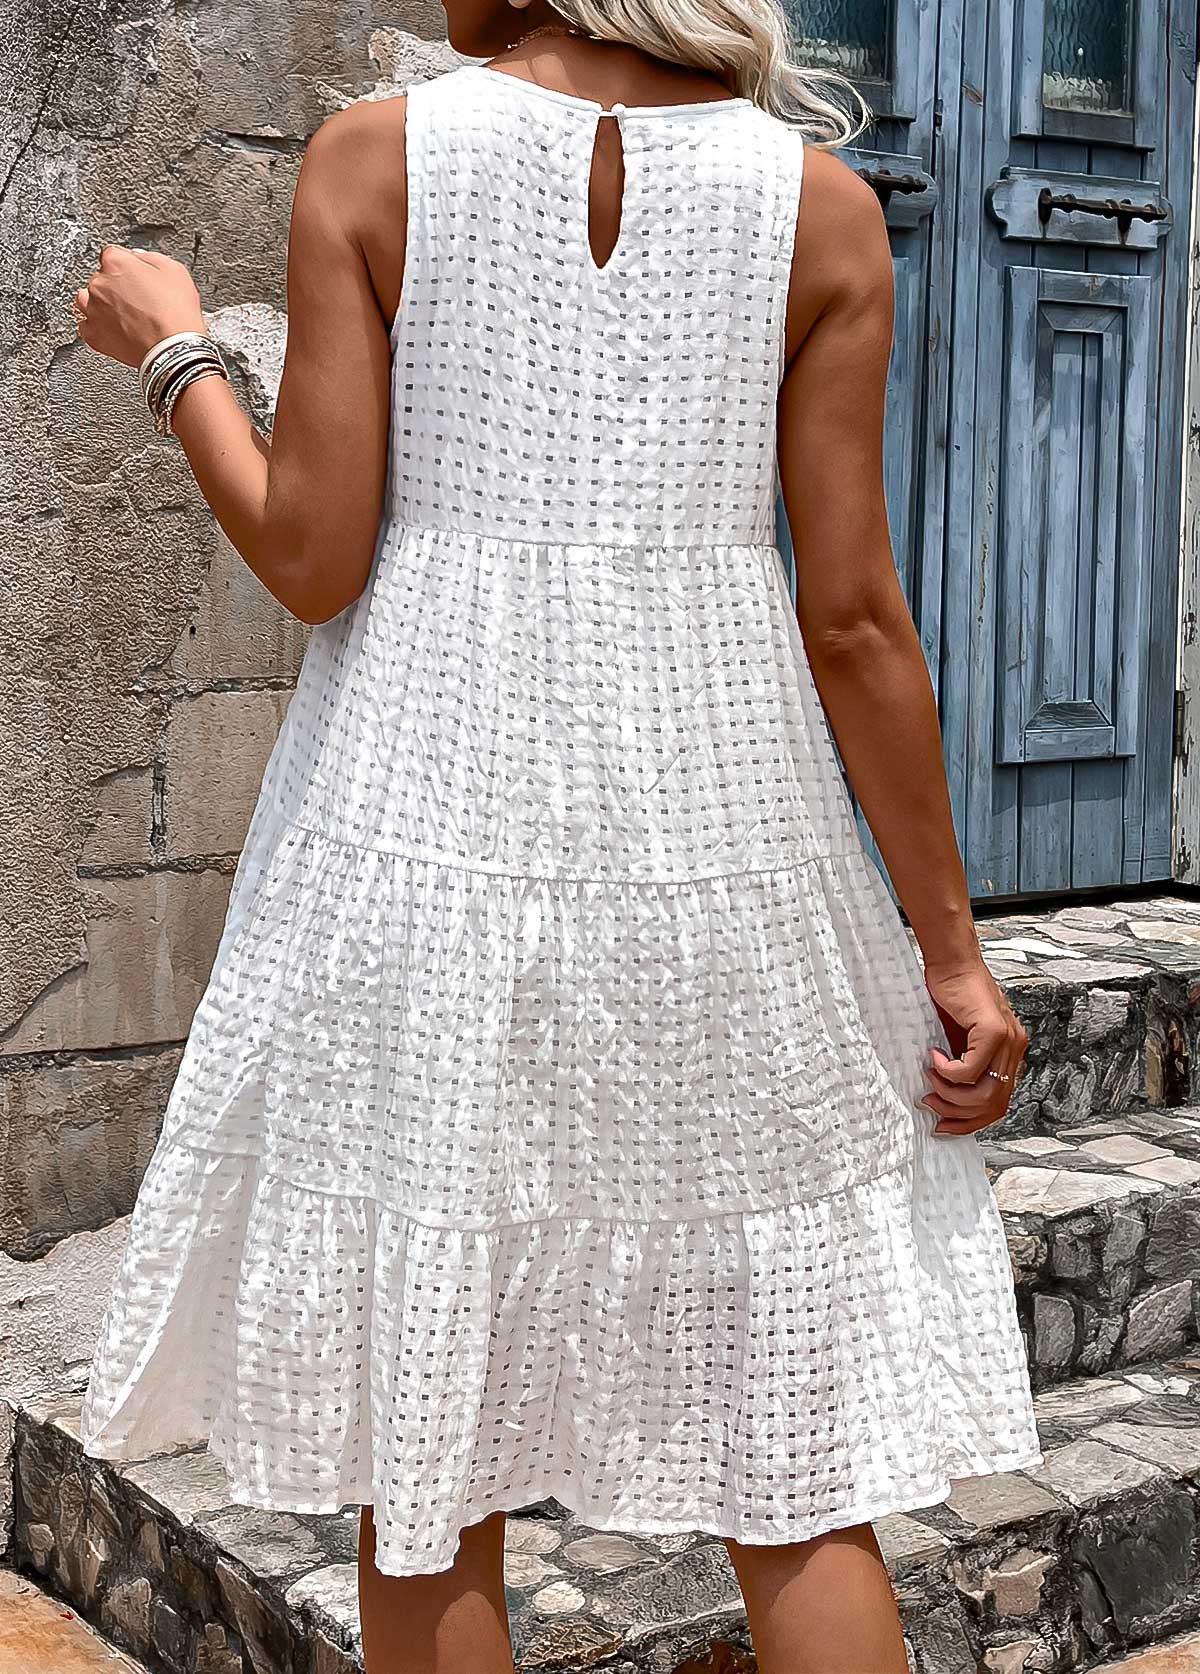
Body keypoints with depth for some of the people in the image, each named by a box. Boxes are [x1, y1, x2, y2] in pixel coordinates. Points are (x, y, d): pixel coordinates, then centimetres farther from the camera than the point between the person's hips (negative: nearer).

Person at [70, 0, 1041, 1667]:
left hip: (430, 822, -1)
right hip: (717, 827, 1)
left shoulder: (373, 157, -2)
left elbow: (312, 558, -5)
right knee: (793, 1475, 12)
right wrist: (951, 946, 4)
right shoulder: (819, 202, 2)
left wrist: (170, 354, 12)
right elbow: (849, 617, -3)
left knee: (427, 1476, 11)